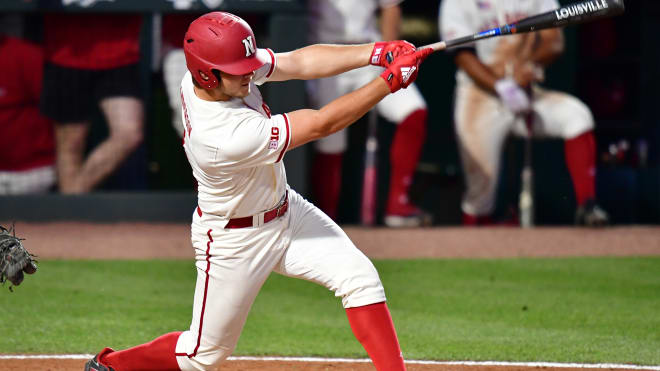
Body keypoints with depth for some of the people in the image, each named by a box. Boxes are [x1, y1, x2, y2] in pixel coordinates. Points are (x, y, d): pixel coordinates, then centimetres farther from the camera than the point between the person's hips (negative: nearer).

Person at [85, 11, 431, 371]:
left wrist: (377, 52, -28)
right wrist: (390, 80, -34)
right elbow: (321, 123, -34)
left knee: (359, 276, -9)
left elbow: (300, 62, -15)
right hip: (233, 241, -8)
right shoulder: (227, 137, -39)